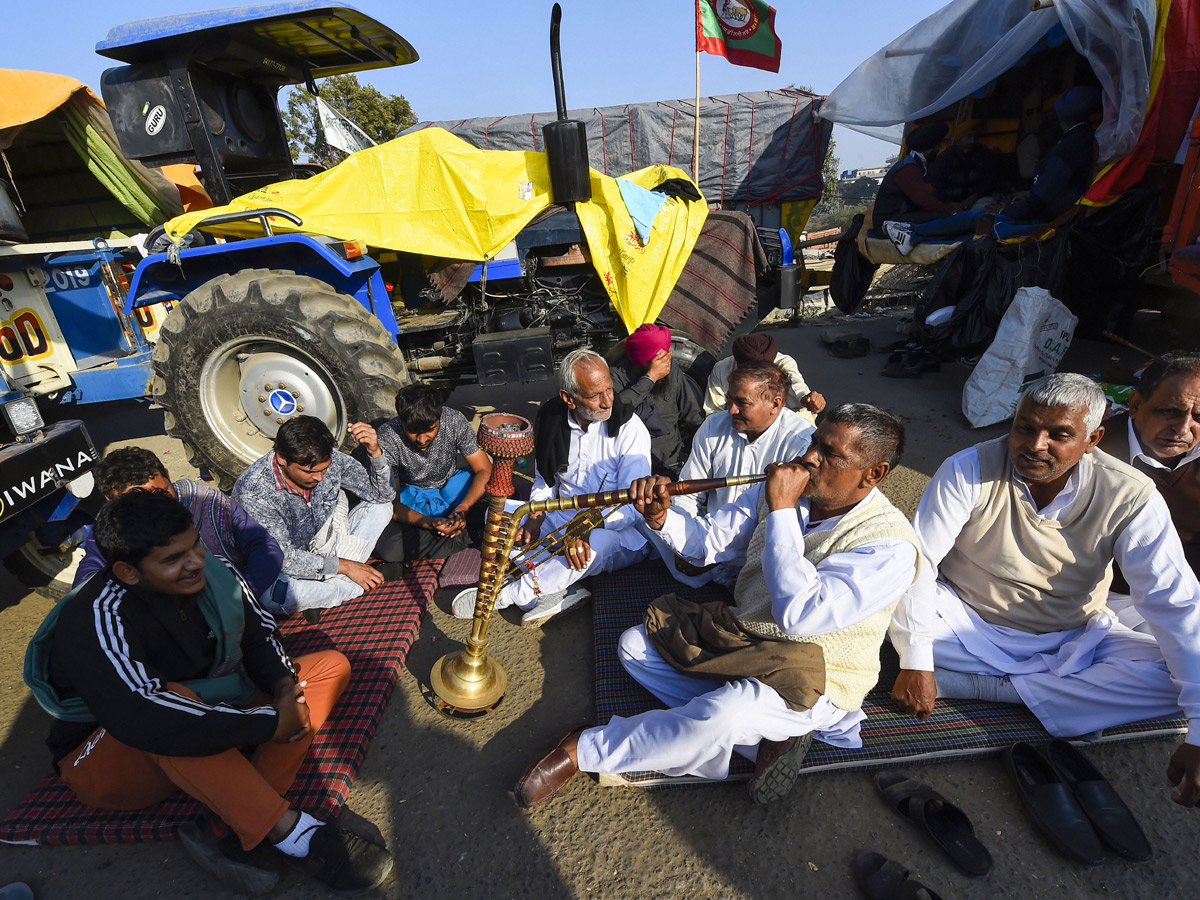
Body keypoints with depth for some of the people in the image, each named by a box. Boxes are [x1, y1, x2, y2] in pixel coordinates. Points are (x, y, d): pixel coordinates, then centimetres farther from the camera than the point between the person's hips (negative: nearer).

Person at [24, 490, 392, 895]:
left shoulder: (215, 573, -10)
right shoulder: (97, 622, -28)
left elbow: (259, 634, 3)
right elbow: (146, 721, -41)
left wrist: (283, 687, -18)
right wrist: (271, 723, -35)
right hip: (111, 759, -6)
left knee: (330, 666, -6)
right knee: (174, 697, -39)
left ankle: (228, 825, -22)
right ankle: (290, 832, -34)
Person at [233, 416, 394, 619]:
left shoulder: (330, 459, -18)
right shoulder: (252, 492, -29)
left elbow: (383, 495, -12)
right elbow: (283, 557, -25)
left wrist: (375, 452, -29)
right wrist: (344, 566, -23)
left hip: (323, 546, 5)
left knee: (381, 507, -7)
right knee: (273, 595, -39)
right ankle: (348, 588, -9)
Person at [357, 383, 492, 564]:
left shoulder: (454, 420, -23)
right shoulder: (386, 439, -28)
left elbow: (485, 471, -19)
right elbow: (391, 504, -23)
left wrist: (463, 508, -35)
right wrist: (429, 523, -40)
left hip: (450, 484, 2)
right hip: (410, 494, -1)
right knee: (387, 548, -32)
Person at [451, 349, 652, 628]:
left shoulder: (630, 429, -15)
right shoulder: (550, 419, -2)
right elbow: (545, 481, 10)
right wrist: (535, 517, -10)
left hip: (619, 533, -5)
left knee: (597, 543, -39)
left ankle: (504, 596, -21)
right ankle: (555, 591, -24)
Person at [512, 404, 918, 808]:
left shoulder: (889, 546, -22)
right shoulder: (776, 490, -3)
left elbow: (797, 614, -33)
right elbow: (708, 541, 4)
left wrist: (780, 511, -29)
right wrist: (662, 518, -18)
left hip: (811, 683, -6)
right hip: (740, 641, 7)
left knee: (723, 717, -34)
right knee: (634, 644, -4)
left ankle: (581, 750, -11)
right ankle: (768, 733, -9)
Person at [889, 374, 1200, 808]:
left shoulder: (1130, 496, -14)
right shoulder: (970, 469, -19)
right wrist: (915, 663, -24)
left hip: (1070, 642, 3)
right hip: (968, 625, -2)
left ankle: (965, 684, -20)